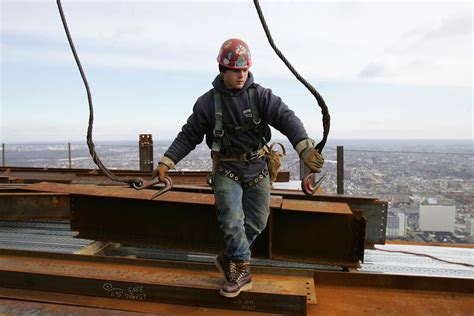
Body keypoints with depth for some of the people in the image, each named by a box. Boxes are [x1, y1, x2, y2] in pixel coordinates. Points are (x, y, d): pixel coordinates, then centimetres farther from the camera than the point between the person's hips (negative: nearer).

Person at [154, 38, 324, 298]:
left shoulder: (260, 95, -6)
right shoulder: (207, 102, -3)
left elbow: (286, 118, -19)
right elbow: (188, 136, 2)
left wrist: (305, 148, -36)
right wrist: (166, 162, -5)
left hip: (257, 167, 2)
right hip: (227, 169, -1)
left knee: (257, 222, 8)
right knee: (232, 220, -12)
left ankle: (229, 259, 30)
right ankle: (242, 270, 11)